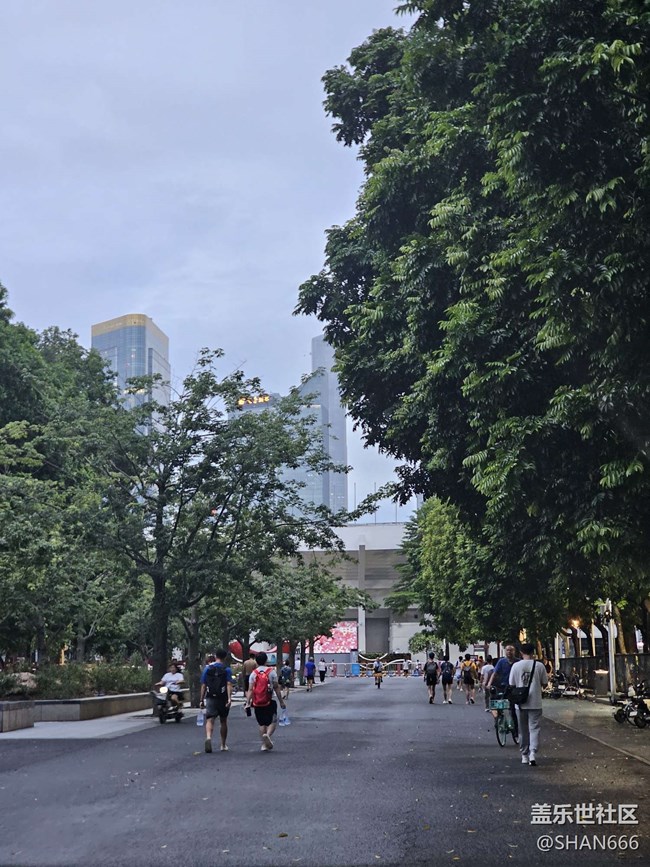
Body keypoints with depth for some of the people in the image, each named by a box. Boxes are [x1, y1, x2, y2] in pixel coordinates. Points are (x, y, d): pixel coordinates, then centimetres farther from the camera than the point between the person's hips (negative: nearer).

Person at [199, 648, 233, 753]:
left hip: (210, 698, 0)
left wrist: (202, 700, 10)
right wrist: (229, 698, -18)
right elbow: (229, 685, -13)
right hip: (223, 698, 0)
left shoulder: (207, 668, 5)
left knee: (210, 720, -5)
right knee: (223, 721, 14)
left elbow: (203, 685, 5)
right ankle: (223, 745, 23)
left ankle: (208, 738, -33)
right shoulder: (227, 669, -1)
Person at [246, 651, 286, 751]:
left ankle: (264, 744, 12)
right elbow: (276, 688, -2)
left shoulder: (253, 673, 2)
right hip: (269, 702, -3)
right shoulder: (271, 672, -3)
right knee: (272, 722, 7)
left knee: (262, 724, 14)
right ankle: (268, 735, -20)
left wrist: (248, 702, -3)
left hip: (257, 703, 3)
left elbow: (250, 689, -4)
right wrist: (281, 701, 5)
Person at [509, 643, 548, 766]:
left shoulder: (516, 666, -4)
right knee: (534, 728, 2)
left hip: (520, 703, 1)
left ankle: (524, 756, 18)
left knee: (523, 730, 12)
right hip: (535, 703, -1)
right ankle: (533, 753, -14)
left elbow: (511, 684, 0)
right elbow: (544, 683, 3)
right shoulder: (539, 665, -5)